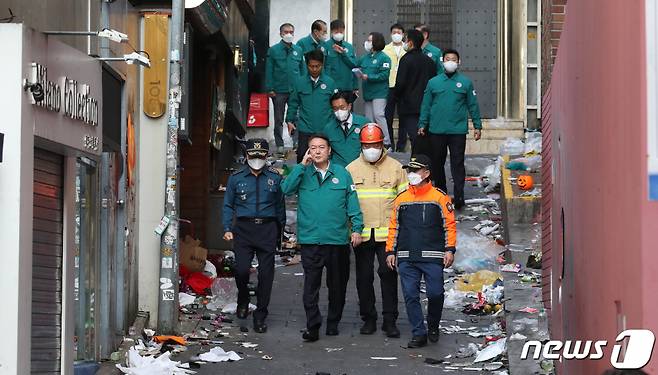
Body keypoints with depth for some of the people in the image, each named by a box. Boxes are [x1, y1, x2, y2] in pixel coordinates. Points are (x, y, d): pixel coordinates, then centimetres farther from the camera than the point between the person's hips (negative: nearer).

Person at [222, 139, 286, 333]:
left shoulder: (275, 178, 9)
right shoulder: (236, 178, 9)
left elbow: (280, 206, 14)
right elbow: (228, 206, 12)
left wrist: (280, 230, 12)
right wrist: (227, 229, 0)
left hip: (268, 229, 0)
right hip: (244, 228, 0)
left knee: (266, 273, -2)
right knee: (241, 269, -14)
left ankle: (260, 316, 8)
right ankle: (243, 299, 17)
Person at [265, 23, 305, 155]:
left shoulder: (298, 50, 8)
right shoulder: (274, 50, 0)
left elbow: (302, 69, 12)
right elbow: (269, 70, 0)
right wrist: (270, 89, -7)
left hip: (296, 90, 1)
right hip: (279, 91, -1)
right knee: (279, 119, 7)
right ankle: (279, 145, 14)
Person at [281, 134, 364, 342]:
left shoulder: (342, 174, 7)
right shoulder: (303, 173, 6)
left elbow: (352, 202, 6)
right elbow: (286, 189, -11)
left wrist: (356, 228, -3)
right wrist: (302, 165, -11)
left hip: (338, 239, 1)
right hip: (310, 239, -1)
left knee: (337, 285, 10)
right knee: (311, 286, -6)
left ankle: (333, 323, 24)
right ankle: (312, 327, -5)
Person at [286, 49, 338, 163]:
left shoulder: (329, 82, 3)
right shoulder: (300, 82, 3)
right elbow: (293, 103, 9)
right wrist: (290, 121, 5)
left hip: (325, 129, 0)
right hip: (305, 129, 0)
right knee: (302, 157, -3)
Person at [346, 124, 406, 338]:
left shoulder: (395, 167, 3)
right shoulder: (351, 169, 5)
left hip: (388, 233, -1)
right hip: (362, 234, 1)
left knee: (388, 274, -3)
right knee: (364, 277, 7)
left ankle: (390, 320, 4)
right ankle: (368, 318, 18)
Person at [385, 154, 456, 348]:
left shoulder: (440, 197, 2)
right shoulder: (401, 199, 11)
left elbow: (449, 225, 2)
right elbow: (394, 226, 15)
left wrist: (450, 249, -7)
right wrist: (390, 251, 9)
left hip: (432, 257, -3)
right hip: (406, 258, 3)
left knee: (435, 293, -3)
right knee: (410, 296, -1)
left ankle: (433, 326, 22)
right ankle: (419, 334, 7)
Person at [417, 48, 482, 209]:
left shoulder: (465, 82, 4)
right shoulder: (433, 82, 7)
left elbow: (473, 105, 7)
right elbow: (426, 105, 10)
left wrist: (477, 126, 4)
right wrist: (422, 124, 4)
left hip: (458, 130, -2)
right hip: (436, 130, 2)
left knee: (457, 164, -5)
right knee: (437, 163, 10)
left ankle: (459, 196, -7)